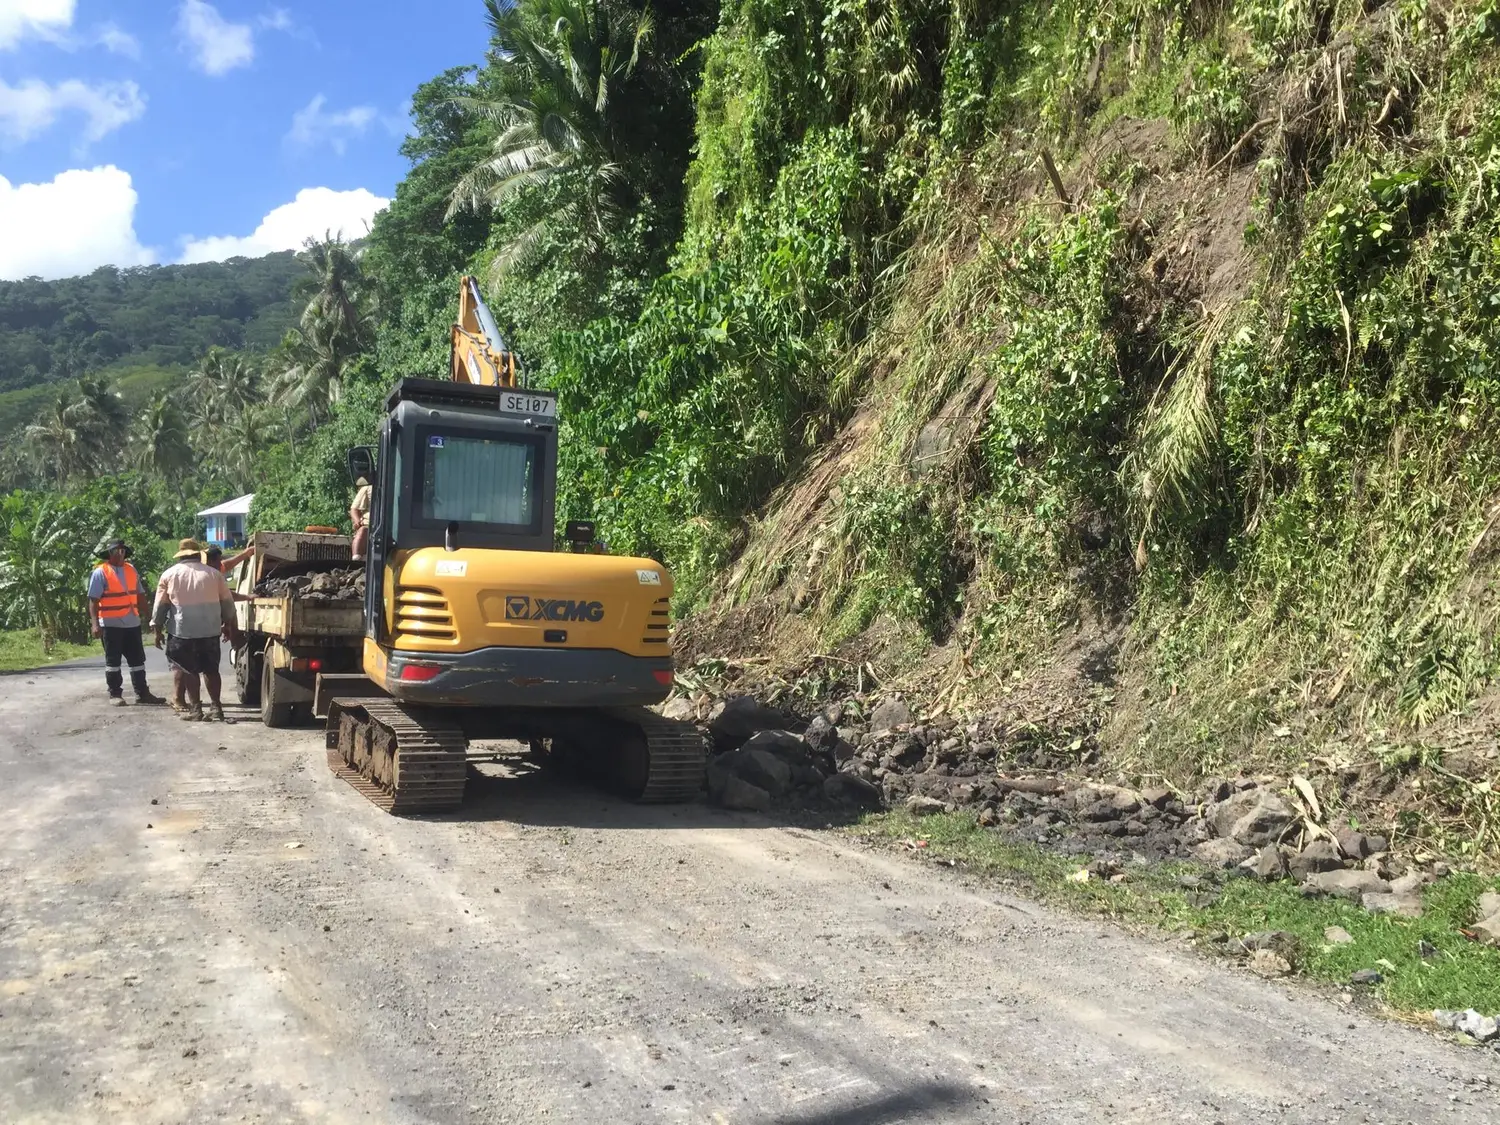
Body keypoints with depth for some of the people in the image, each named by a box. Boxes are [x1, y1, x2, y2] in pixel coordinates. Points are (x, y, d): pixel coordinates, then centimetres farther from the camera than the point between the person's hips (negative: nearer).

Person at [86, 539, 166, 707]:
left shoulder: (131, 570, 10)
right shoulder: (100, 572, -8)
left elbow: (140, 595, 14)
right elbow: (93, 600, -13)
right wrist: (95, 624, -21)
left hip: (132, 622, 6)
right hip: (111, 624, -6)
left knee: (137, 659, 9)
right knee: (113, 661, 4)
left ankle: (142, 693, 15)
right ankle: (115, 694, 11)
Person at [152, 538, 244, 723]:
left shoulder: (169, 574, 3)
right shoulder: (214, 574, 6)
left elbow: (160, 606, 3)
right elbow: (227, 604, 10)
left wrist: (157, 630, 9)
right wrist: (230, 626, 21)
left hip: (182, 631, -2)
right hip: (210, 630, 2)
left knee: (189, 670, 6)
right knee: (211, 670, 10)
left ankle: (195, 709, 5)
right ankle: (216, 708, 7)